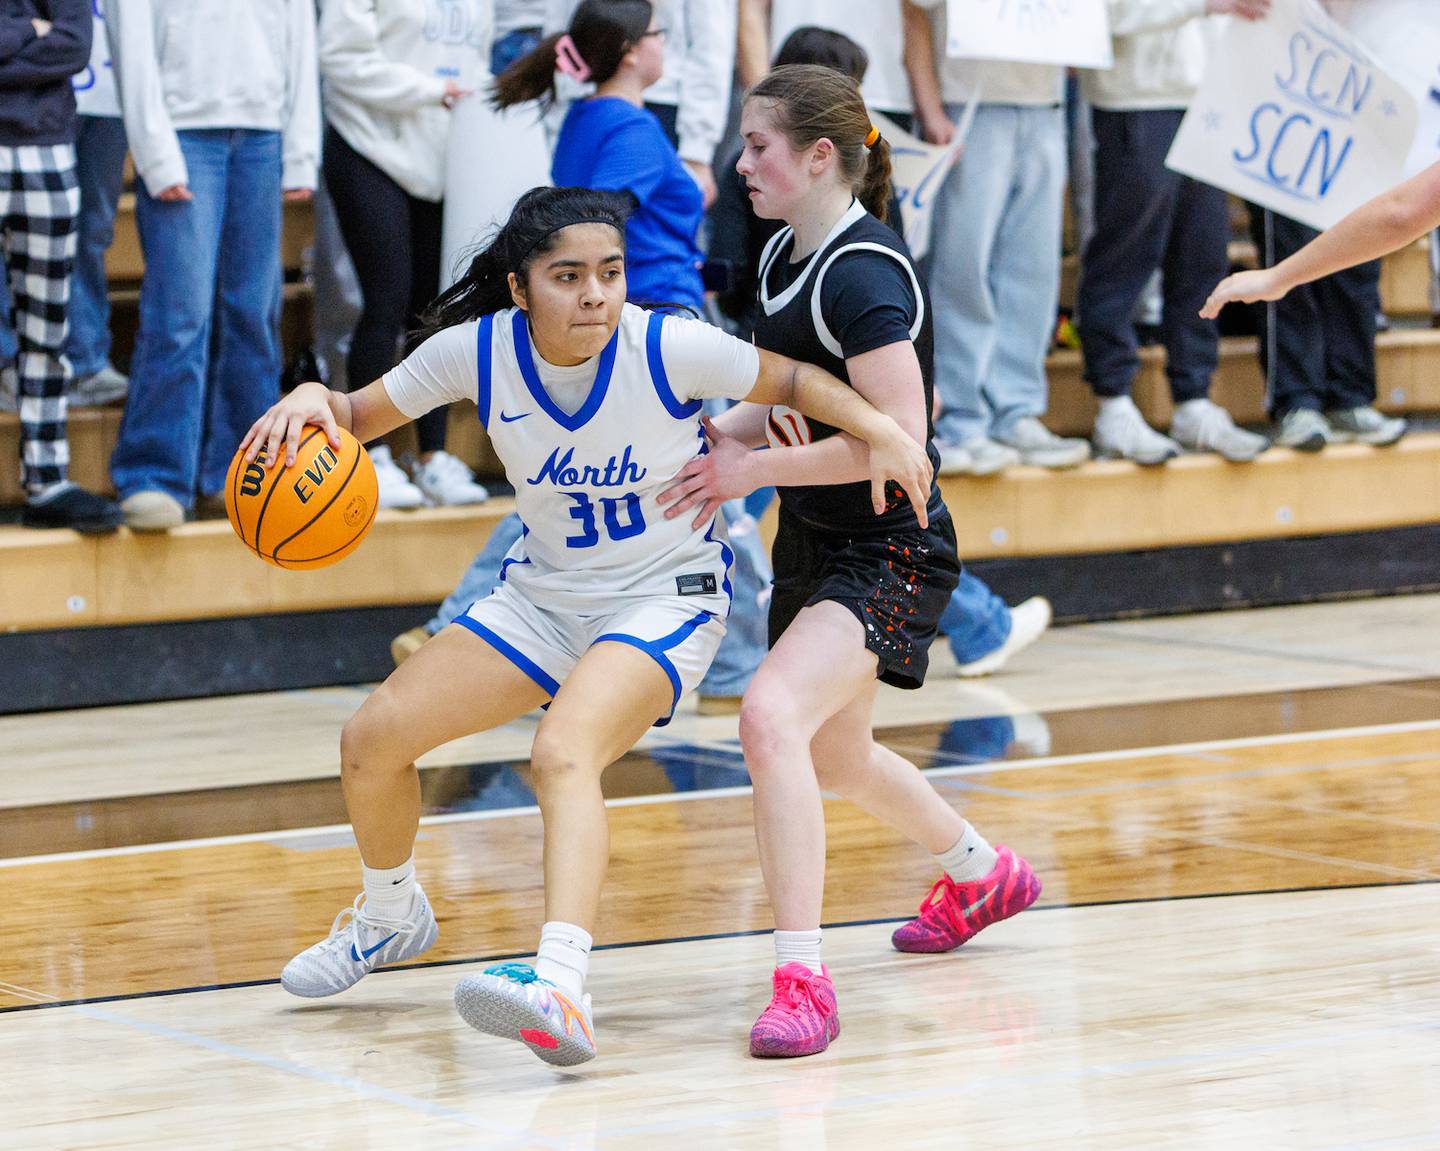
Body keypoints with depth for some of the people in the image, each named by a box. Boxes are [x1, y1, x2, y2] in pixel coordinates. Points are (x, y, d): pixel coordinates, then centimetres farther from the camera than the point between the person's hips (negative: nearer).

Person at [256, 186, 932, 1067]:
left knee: (563, 754, -33)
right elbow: (362, 416, -1)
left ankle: (563, 993, -50)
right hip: (544, 592, 5)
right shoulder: (476, 351, -13)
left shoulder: (671, 349, -22)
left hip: (666, 598, -5)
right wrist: (312, 400, -23)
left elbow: (790, 381, -8)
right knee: (374, 738, -2)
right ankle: (390, 918, 30)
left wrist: (878, 427, -25)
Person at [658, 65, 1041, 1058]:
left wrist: (753, 469, -22)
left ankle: (803, 981, -29)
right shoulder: (787, 256, 6)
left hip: (891, 555, -10)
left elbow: (899, 434, -28)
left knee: (771, 716, -30)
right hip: (816, 544, 10)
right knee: (836, 759, 27)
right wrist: (721, 436, 0)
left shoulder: (863, 271, -22)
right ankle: (983, 874, 55)